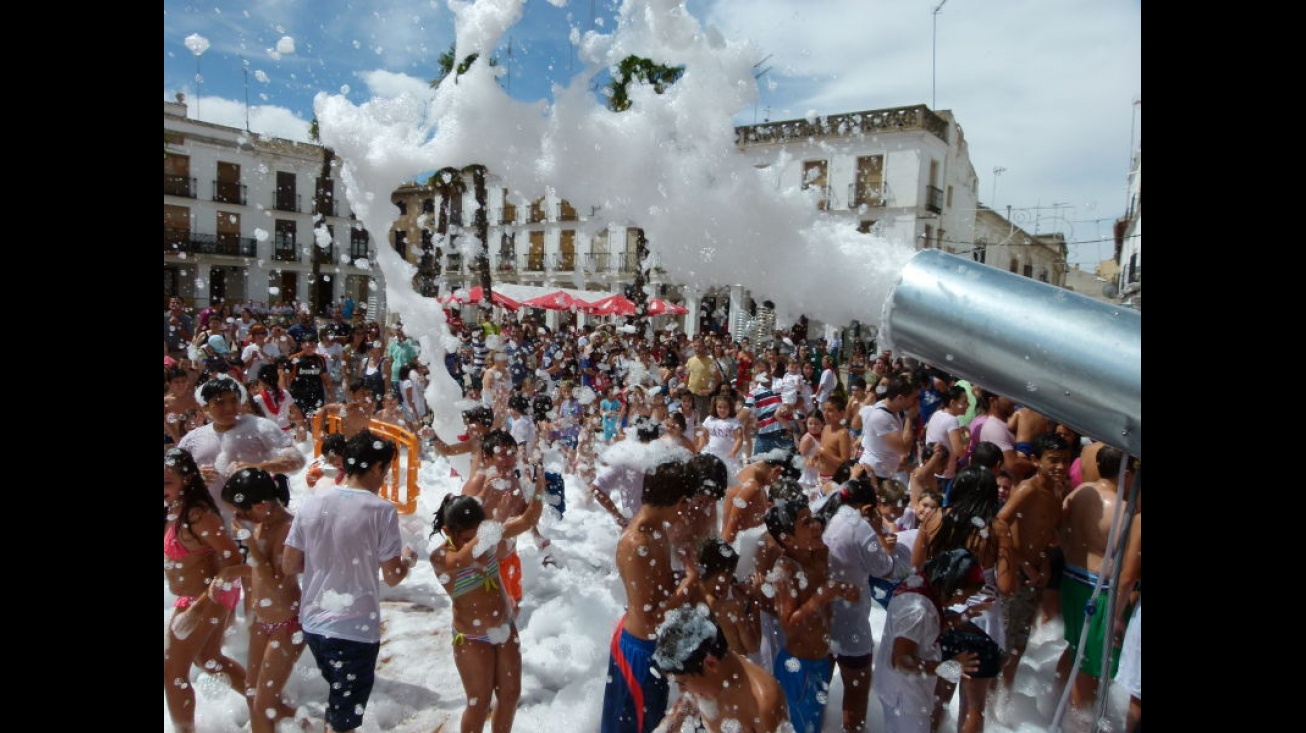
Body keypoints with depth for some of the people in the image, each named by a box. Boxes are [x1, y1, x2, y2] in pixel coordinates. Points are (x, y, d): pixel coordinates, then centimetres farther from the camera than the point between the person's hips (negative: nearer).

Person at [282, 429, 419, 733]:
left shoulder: (312, 502, -2)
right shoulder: (381, 510, -16)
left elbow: (288, 566, 3)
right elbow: (392, 577, -12)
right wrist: (408, 559, 8)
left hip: (313, 623, 6)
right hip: (355, 629, -6)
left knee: (338, 695, 30)